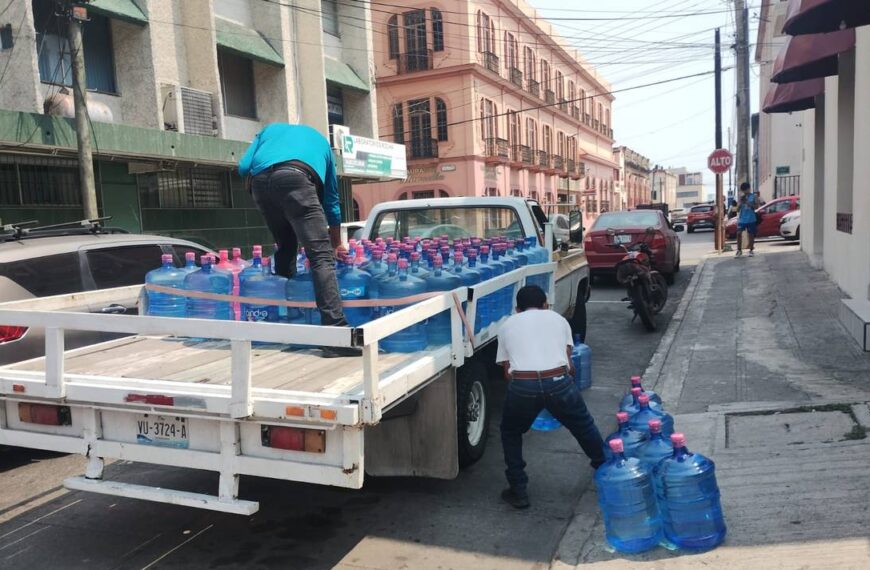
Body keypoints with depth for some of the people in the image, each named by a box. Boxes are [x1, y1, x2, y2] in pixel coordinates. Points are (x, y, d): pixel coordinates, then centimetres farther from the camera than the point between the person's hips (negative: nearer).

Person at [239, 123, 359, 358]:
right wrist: (337, 244, 48)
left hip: (260, 179, 3)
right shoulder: (320, 141, 38)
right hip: (295, 177, -3)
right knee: (321, 255, -8)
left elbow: (244, 167, 20)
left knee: (285, 247, 22)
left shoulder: (270, 129, 40)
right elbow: (331, 199, 40)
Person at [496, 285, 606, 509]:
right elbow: (568, 364, 18)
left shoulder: (507, 325, 23)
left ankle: (518, 491, 25)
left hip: (522, 385, 0)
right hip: (558, 382, 1)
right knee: (585, 428, 28)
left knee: (510, 433, 27)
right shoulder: (558, 319, 23)